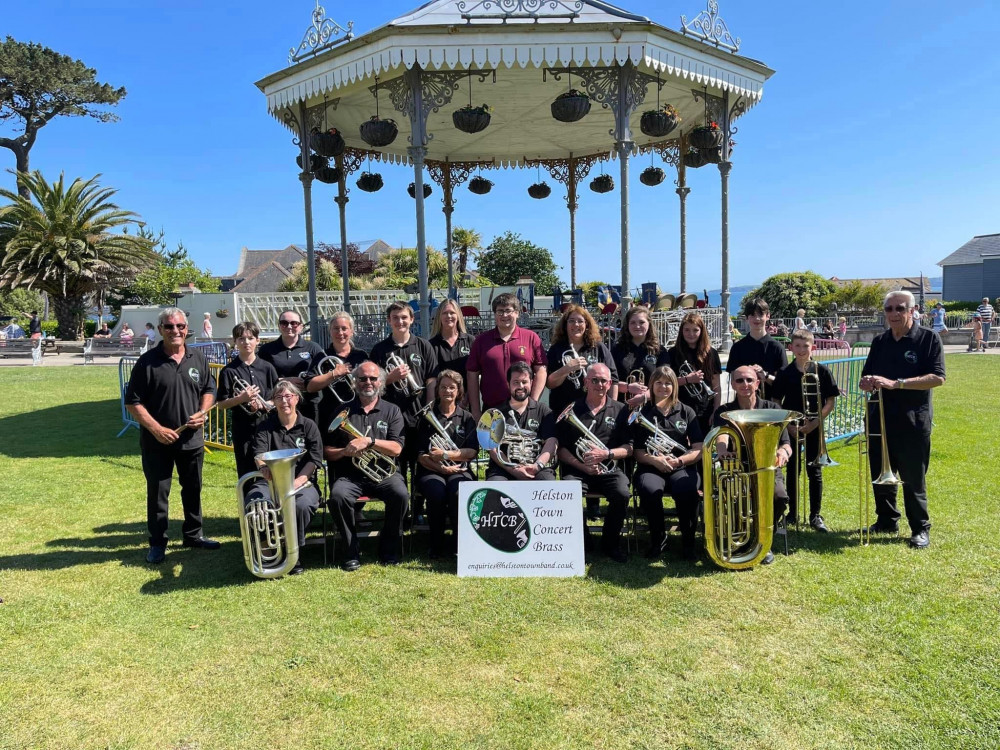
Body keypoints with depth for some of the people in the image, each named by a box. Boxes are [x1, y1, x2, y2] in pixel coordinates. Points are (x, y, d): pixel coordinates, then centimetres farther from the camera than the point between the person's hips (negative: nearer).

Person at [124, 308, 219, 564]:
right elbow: (133, 402, -9)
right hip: (157, 442, -4)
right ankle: (157, 543, 21)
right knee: (157, 493, 7)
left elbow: (209, 389, 14)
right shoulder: (148, 362, -10)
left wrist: (203, 412, -5)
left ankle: (193, 535, 32)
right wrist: (156, 428, -18)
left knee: (193, 489, 16)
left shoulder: (198, 359, 3)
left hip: (192, 439, 4)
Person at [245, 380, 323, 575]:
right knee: (255, 503, -32)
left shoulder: (308, 426, 7)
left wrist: (296, 482, -18)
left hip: (302, 481, -1)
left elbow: (314, 460, -1)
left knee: (302, 505, -35)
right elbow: (259, 453, -10)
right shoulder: (266, 426, 9)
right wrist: (263, 467, -35)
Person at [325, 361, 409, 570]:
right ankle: (352, 550, -8)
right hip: (350, 475, 1)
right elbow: (326, 452, 9)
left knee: (401, 494, -29)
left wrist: (369, 441, -18)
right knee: (337, 496, -30)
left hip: (384, 473, 0)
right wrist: (344, 451, -12)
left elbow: (396, 449, -5)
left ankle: (389, 547, -4)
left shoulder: (392, 411, 8)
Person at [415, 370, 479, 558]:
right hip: (431, 470, 0)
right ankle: (436, 546, -14)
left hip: (459, 470, 0)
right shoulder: (428, 417, 8)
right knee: (437, 493, -34)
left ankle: (460, 543, -16)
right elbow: (421, 455, 2)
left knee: (460, 493, -34)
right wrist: (441, 468, -14)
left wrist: (445, 454, -13)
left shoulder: (467, 418, 11)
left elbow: (472, 452, 0)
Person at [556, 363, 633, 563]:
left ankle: (611, 543, -2)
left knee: (622, 494, -29)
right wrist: (583, 466, -12)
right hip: (577, 469, -1)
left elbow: (629, 448, 6)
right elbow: (561, 448, 3)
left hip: (609, 469, 1)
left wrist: (607, 453, -13)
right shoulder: (571, 410, 6)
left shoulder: (620, 410, 9)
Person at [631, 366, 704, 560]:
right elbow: (638, 453, 5)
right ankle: (658, 538, -9)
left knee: (687, 491, -35)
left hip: (682, 467, 0)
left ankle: (688, 541, -10)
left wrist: (678, 460, -13)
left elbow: (699, 450, 5)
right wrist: (655, 460, -16)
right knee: (649, 490, -36)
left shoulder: (686, 412, 12)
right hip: (651, 467, 0)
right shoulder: (642, 414, 10)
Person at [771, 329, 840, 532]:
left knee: (814, 472, 5)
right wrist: (788, 425, -8)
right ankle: (792, 513, 20)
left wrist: (815, 422, -13)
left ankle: (816, 515, 16)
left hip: (814, 428, -1)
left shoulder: (822, 370, -4)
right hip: (791, 429, 1)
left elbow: (831, 401, -3)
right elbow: (776, 402, 3)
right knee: (792, 471, 9)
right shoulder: (784, 373, -1)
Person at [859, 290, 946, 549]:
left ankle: (921, 529, 16)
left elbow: (937, 378, -16)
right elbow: (866, 378, 13)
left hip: (913, 421, -5)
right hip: (879, 418, 5)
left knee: (913, 478, 2)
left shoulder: (929, 339, -5)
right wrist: (868, 383, -12)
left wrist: (896, 384, -24)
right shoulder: (880, 341, 9)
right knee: (880, 473, 11)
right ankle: (887, 520, 27)